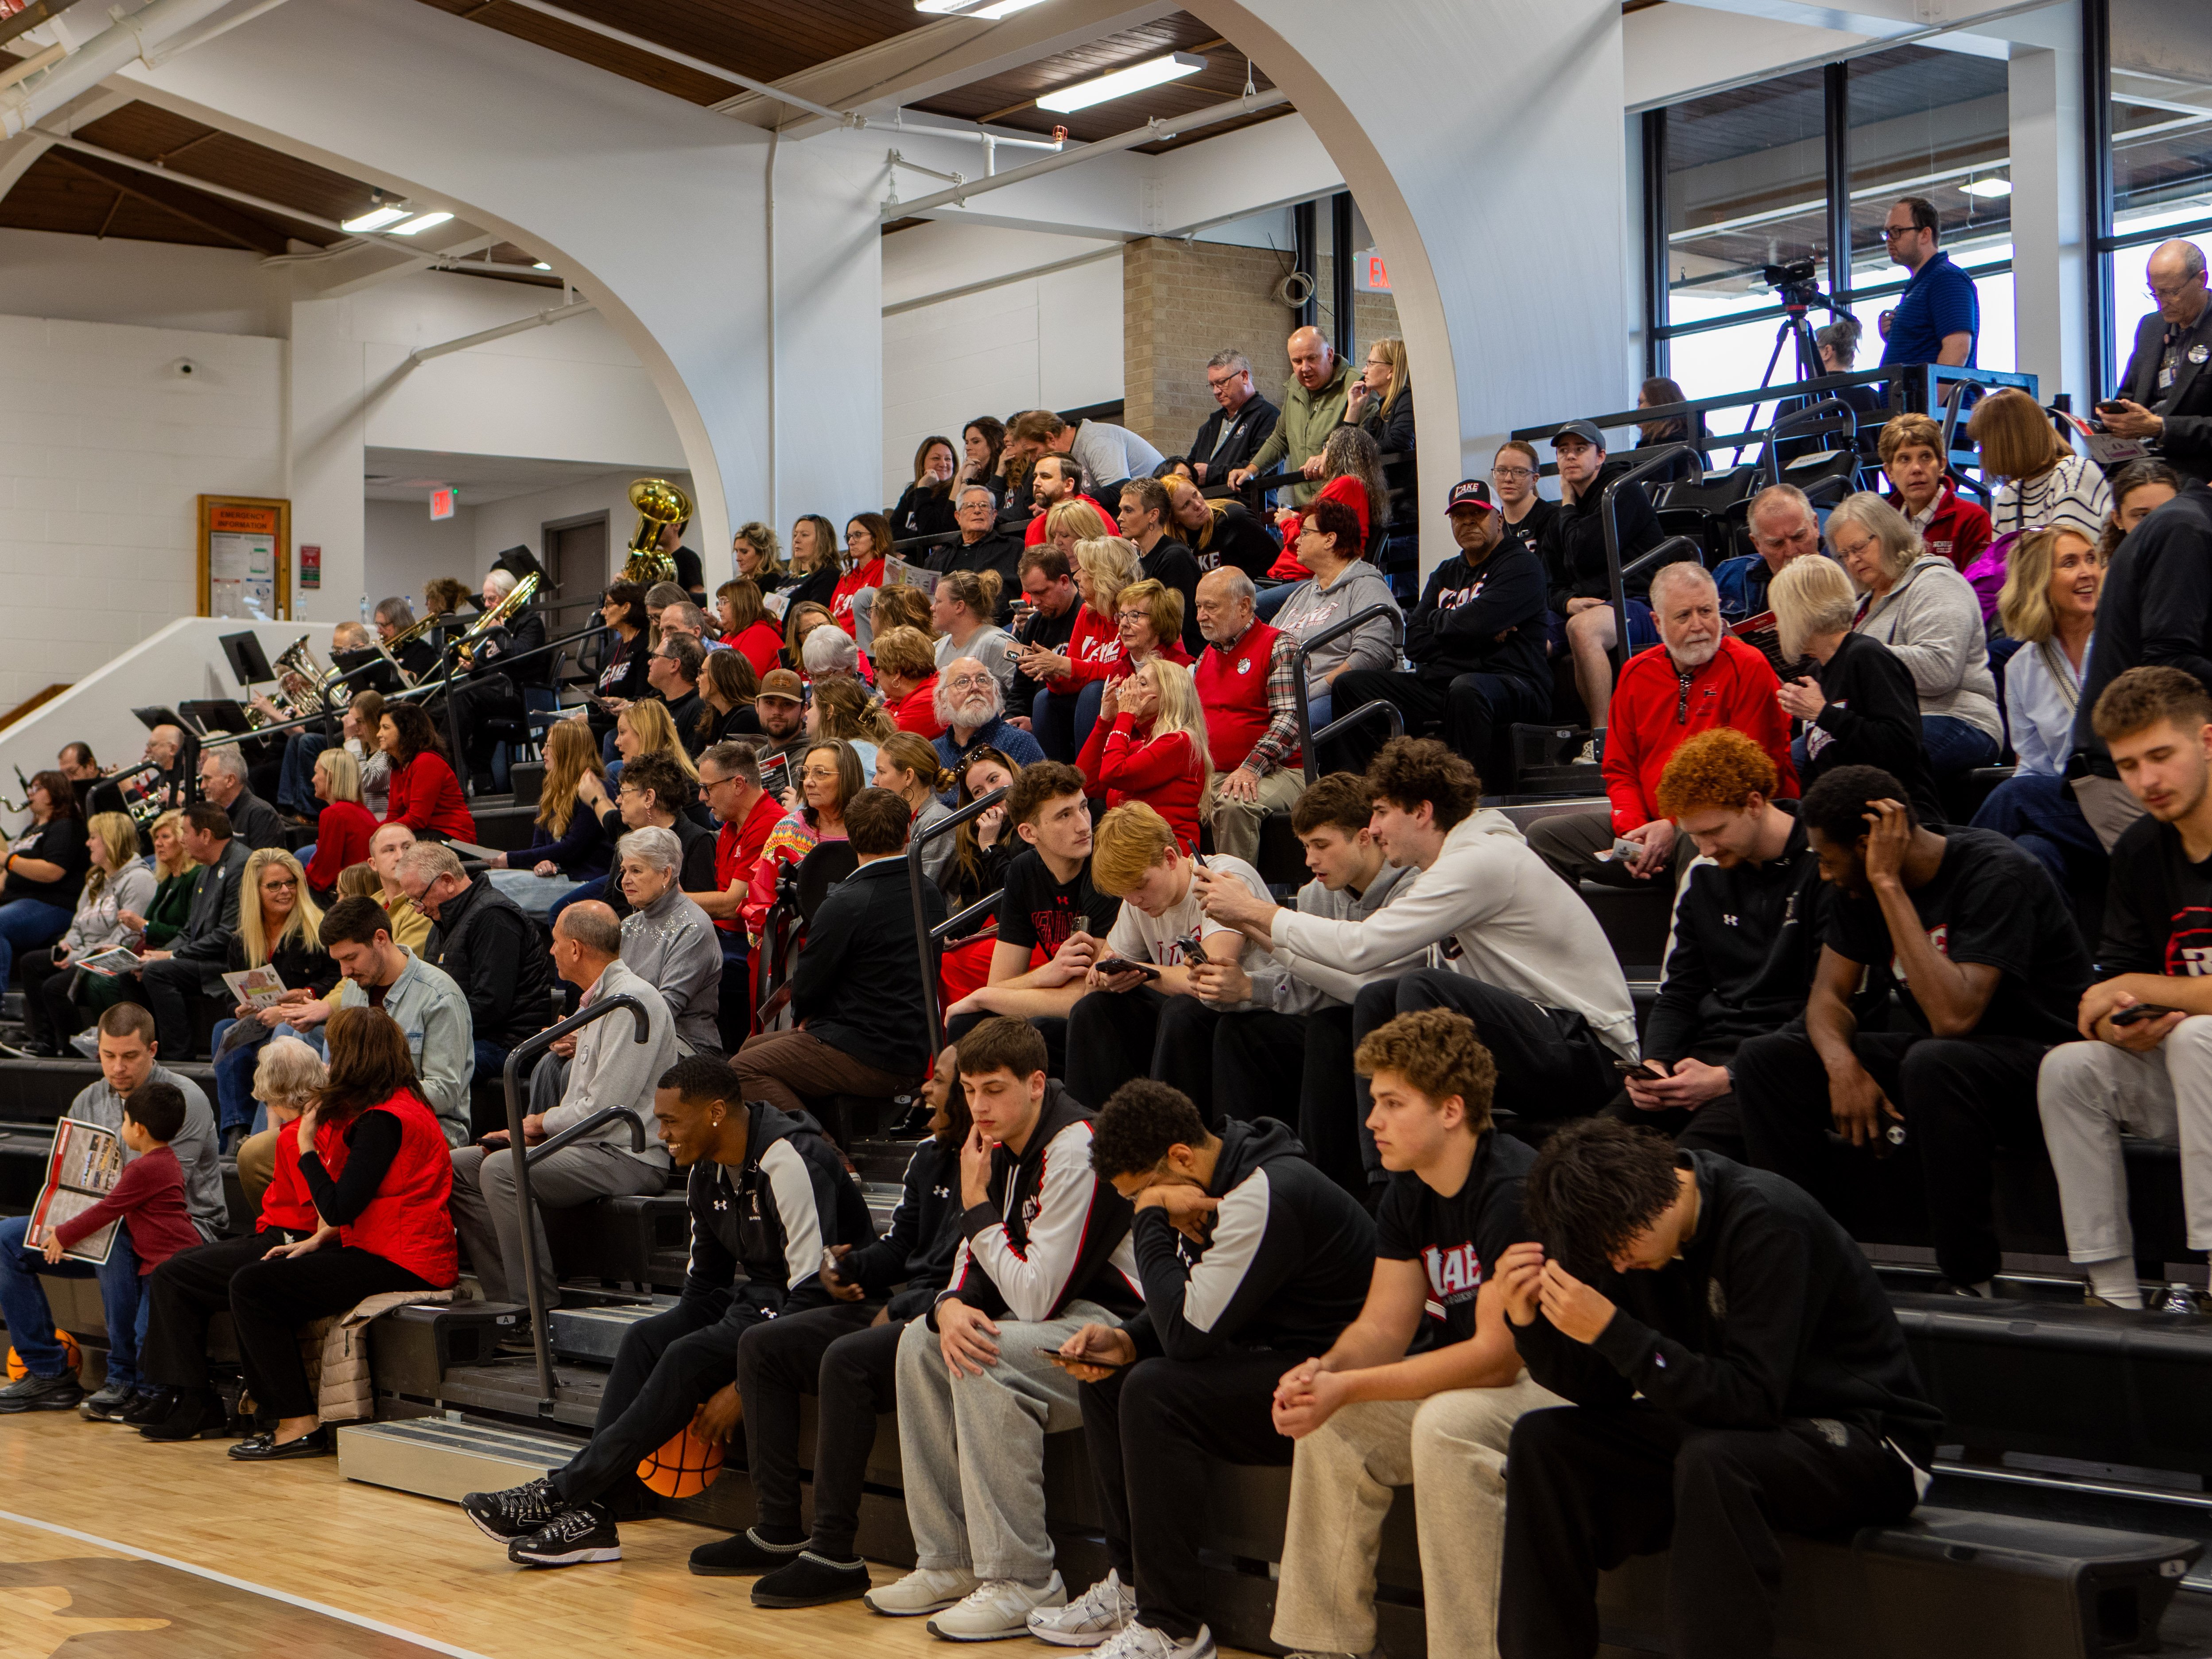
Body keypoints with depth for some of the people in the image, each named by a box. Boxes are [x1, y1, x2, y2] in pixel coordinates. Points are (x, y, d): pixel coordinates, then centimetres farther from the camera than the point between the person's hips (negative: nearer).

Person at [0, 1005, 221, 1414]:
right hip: (106, 1225, 7)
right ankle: (47, 1372, -4)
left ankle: (125, 1377, -24)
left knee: (113, 1243, -39)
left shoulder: (184, 1100, -12)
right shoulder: (89, 1101, 9)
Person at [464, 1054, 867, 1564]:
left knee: (691, 1359, -25)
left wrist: (746, 1387, -26)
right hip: (754, 1294, 9)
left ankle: (561, 1492, -20)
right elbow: (704, 1278, 13)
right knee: (644, 1340, -10)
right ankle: (590, 1511, -18)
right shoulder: (707, 1167, 5)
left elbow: (814, 1290, -26)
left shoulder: (790, 1162, -23)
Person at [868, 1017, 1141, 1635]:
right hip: (1065, 1315, 10)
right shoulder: (1003, 1144, 8)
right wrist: (952, 1306, -15)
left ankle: (1023, 1584, -20)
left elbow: (1036, 1298, -23)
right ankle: (951, 1562, 4)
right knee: (921, 1342, 2)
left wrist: (978, 1205, -14)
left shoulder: (1076, 1150, -21)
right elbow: (974, 1258, 9)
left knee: (985, 1361, -27)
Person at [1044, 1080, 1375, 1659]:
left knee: (1155, 1391, -25)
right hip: (1271, 1357, 11)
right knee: (1106, 1378, 7)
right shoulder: (1218, 1182, 8)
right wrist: (1125, 1341, -2)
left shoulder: (1264, 1197, -23)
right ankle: (1131, 1584, 12)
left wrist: (1151, 1220, -17)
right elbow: (1190, 1309, 18)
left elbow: (1188, 1332, -26)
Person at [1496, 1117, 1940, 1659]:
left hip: (1868, 1441, -7)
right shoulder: (1630, 1225, -2)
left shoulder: (1767, 1223, -23)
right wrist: (1530, 1320, -17)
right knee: (1543, 1440, -7)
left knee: (1712, 1461, -37)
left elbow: (1752, 1400, -30)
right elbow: (1605, 1391, 0)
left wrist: (1613, 1331, -35)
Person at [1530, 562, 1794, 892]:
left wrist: (1674, 827, -17)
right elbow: (1620, 769, 17)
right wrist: (1632, 830, -4)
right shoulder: (1636, 674, 13)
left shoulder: (1749, 669, -6)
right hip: (1649, 822, 6)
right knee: (1543, 836, -5)